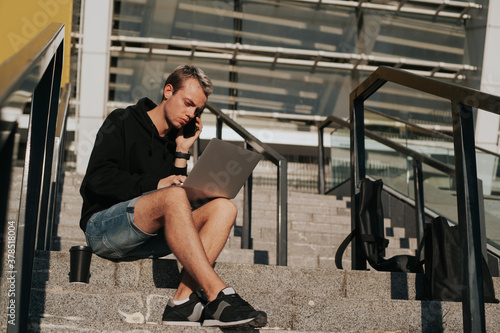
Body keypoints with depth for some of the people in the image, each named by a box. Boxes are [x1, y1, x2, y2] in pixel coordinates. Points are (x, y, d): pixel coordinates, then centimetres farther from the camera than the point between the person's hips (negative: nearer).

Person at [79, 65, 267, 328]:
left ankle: (183, 300, -32)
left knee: (223, 207, -14)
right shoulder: (122, 122, 3)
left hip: (149, 240, 6)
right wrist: (156, 184, -20)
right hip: (102, 227, -6)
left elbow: (185, 205, 7)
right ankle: (217, 296, -40)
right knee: (173, 196, -34)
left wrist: (182, 153, 4)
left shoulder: (174, 142, 18)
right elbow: (98, 179, -12)